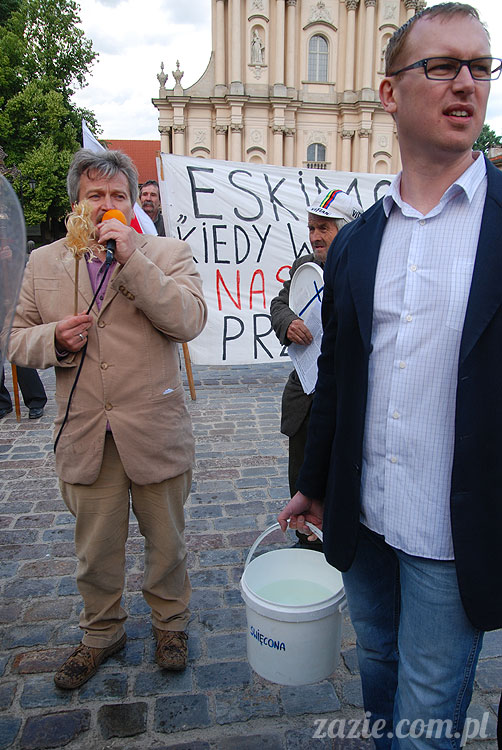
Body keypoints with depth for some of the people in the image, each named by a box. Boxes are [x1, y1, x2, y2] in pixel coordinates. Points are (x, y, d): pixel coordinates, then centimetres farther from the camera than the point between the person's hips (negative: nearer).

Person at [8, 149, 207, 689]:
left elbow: (189, 321, -18)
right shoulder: (43, 263, 7)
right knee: (95, 550, 18)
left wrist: (132, 257, -22)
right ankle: (101, 633, 43)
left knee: (166, 543, 16)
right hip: (85, 437, 2)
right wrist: (54, 339, -12)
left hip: (155, 432, -2)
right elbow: (19, 340, 11)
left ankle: (170, 624, 43)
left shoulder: (168, 254, -2)